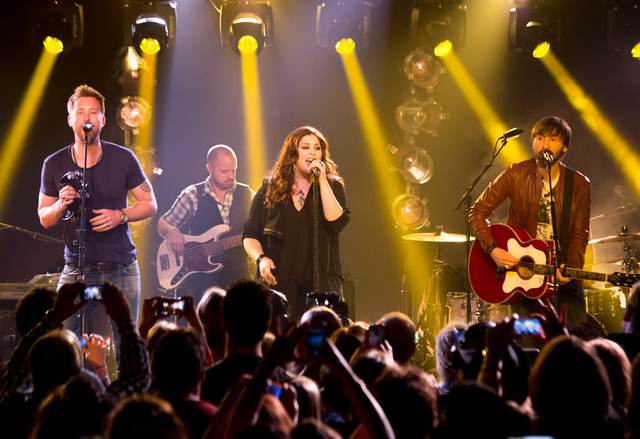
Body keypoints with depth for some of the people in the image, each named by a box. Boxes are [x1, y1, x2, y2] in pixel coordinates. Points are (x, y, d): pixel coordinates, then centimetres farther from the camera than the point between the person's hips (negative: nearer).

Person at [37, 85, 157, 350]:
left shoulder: (123, 158, -2)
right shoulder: (54, 164, 0)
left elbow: (150, 204, 5)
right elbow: (44, 219, 9)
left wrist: (120, 216, -13)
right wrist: (61, 204, -13)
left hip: (121, 269, 0)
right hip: (77, 269, 0)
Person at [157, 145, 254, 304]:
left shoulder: (248, 195, 9)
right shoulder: (192, 196, 6)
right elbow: (162, 224, 12)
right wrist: (172, 231, -13)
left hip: (238, 273, 2)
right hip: (201, 273, -2)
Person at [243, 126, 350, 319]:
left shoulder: (332, 186, 10)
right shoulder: (270, 190, 10)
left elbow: (337, 222, -9)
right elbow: (250, 235, 12)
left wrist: (322, 181, -8)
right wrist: (261, 259, -7)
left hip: (319, 282, 0)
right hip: (277, 281, 0)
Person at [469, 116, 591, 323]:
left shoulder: (579, 185, -4)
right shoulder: (516, 174, -6)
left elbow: (579, 235, -1)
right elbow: (478, 211, -3)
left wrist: (570, 267, -19)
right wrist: (492, 249, -16)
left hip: (562, 273, 1)